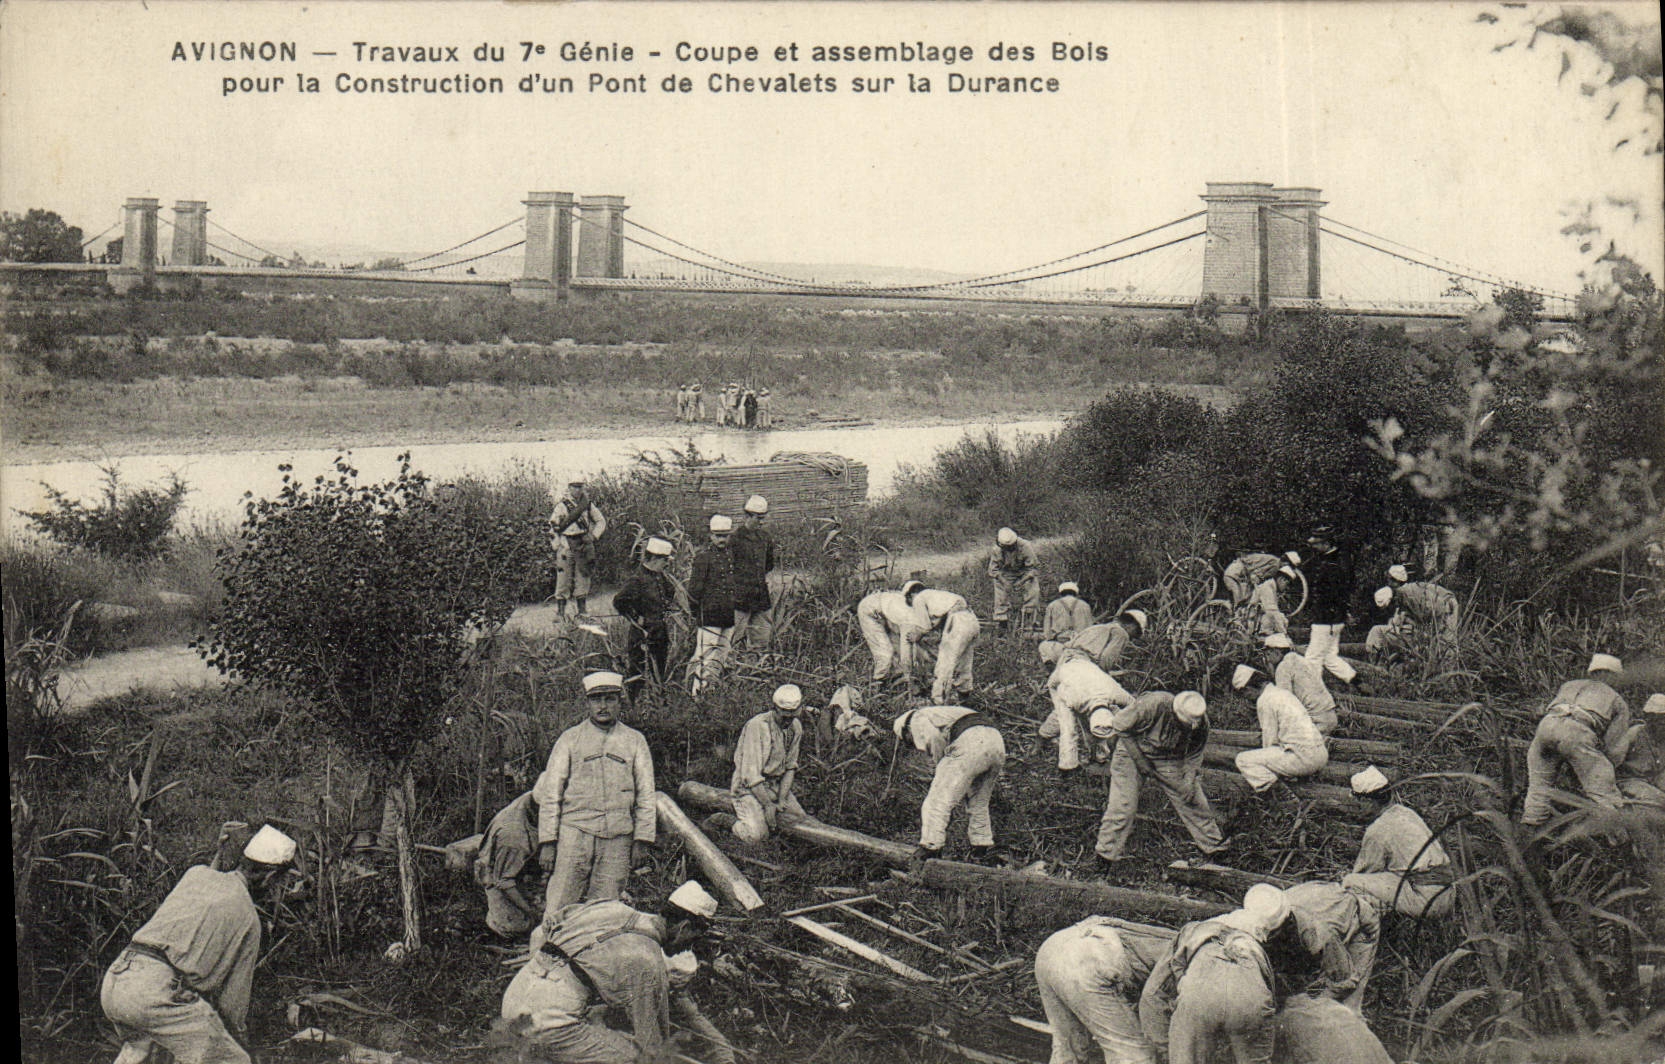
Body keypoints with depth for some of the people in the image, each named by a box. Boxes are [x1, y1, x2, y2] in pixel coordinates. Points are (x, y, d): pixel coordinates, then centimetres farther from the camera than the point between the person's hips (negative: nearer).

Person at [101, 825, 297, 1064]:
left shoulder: (196, 873, 19)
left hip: (113, 978, 7)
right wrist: (238, 1041, 29)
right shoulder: (248, 917, 6)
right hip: (156, 992, -7)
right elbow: (235, 993, 12)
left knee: (136, 1044, 40)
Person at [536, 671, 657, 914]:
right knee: (558, 911, -8)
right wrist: (547, 842, -1)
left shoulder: (634, 741, 12)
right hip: (574, 832, -1)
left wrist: (641, 840, 3)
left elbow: (645, 795, 12)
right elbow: (550, 793, 6)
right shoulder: (570, 739, 8)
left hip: (618, 839, 1)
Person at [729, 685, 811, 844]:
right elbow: (751, 772, -23)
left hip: (776, 783, 7)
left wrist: (782, 799, -6)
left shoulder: (796, 727, 0)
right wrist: (767, 805, -23)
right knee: (756, 835, -25)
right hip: (748, 786, -7)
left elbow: (790, 766, 7)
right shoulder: (757, 726, -23)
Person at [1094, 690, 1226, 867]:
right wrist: (1140, 760, -20)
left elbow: (1194, 754, -3)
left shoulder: (1200, 723, -23)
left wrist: (1189, 780, -14)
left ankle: (1213, 844, 20)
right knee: (1122, 804, -11)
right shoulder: (1153, 704, -39)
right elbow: (1121, 727, -24)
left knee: (1191, 798, 1)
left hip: (1168, 759, 4)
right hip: (1133, 751, -4)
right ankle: (1106, 853, 5)